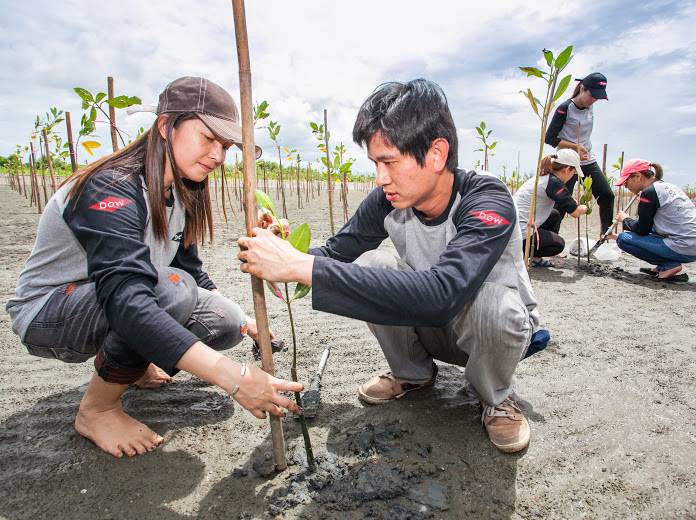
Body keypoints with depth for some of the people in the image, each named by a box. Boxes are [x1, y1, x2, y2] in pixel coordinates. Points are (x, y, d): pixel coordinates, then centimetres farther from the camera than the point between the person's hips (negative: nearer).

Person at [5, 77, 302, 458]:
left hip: (107, 308, 8)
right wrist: (233, 376, -51)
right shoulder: (111, 189, -29)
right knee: (170, 289, -34)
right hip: (47, 314, -7)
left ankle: (129, 361, 15)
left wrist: (240, 318, -1)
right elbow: (125, 301, -43)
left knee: (226, 323, -10)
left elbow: (189, 267, 9)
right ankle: (96, 410, -11)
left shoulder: (179, 191, -3)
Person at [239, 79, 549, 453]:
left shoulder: (488, 203, -33)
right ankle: (413, 373, 5)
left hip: (501, 327, -3)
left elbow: (442, 294, -49)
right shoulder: (387, 200, -16)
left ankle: (496, 399, -2)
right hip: (431, 325, 4)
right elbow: (334, 253, -8)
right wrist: (285, 259, -33)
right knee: (368, 267, -21)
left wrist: (301, 266, -50)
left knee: (490, 300, -38)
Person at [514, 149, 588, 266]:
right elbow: (575, 212, -7)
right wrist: (584, 208, 15)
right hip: (519, 234, -9)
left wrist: (578, 206, 31)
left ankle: (535, 258, 21)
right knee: (559, 243, 12)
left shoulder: (541, 177, 15)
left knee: (554, 215, 23)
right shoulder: (554, 183, -12)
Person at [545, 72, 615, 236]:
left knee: (607, 195, 8)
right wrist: (575, 146, -17)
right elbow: (550, 138, -15)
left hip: (588, 160, 7)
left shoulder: (589, 106, 5)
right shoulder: (565, 108, -15)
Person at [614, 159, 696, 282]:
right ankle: (662, 267, 15)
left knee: (623, 238, -6)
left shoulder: (649, 192, -12)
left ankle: (669, 266, -4)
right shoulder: (667, 186, 15)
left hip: (683, 249, -10)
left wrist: (625, 219, 10)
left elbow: (642, 230, -6)